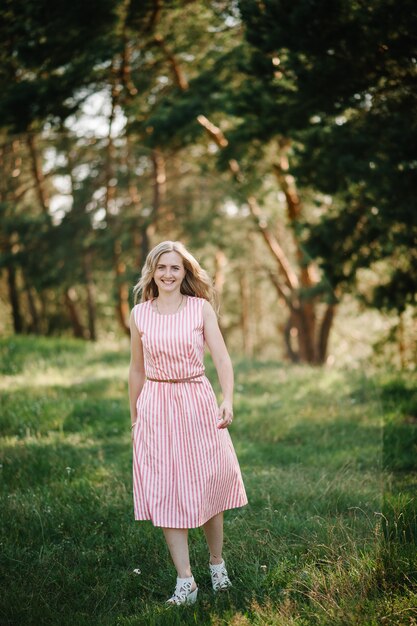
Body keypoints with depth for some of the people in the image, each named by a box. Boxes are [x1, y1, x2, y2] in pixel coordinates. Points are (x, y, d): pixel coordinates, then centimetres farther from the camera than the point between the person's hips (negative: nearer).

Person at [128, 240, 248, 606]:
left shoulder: (202, 308, -2)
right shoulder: (139, 314, 4)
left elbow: (222, 358, -10)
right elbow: (137, 370, 12)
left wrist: (227, 400, -26)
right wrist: (134, 418, 15)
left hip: (198, 402, -1)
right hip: (156, 407, 1)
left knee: (208, 485, 5)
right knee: (165, 491, -3)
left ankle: (217, 564, 27)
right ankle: (185, 581, 1)